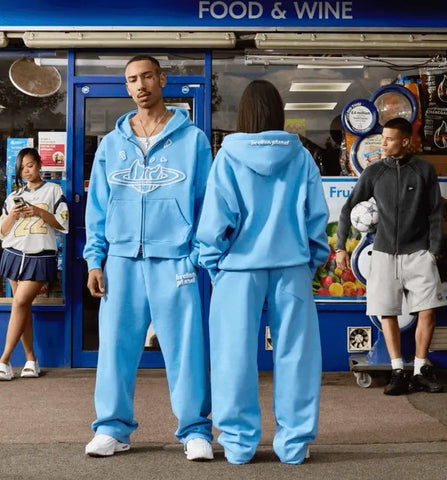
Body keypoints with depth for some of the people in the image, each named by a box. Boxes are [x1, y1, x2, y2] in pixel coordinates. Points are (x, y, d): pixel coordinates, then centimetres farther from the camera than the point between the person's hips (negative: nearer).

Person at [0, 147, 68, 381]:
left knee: (20, 302, -14)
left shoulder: (53, 190, 6)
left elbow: (63, 224, 0)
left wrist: (40, 212, -13)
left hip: (40, 257, -4)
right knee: (23, 307, 4)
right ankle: (31, 359, 12)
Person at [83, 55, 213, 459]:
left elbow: (207, 203, 1)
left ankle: (195, 429, 12)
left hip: (176, 259, -3)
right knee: (116, 345, 5)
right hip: (121, 260, 3)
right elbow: (98, 207, 11)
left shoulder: (192, 139, 4)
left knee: (185, 348, 0)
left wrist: (200, 256, -8)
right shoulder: (112, 144, 12)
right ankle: (113, 427, 18)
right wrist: (95, 260, 3)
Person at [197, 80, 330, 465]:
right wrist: (312, 262, 12)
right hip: (291, 267, 2)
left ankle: (239, 442, 14)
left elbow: (216, 220, -5)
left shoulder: (229, 156, -3)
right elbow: (317, 217, 3)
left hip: (241, 268, -1)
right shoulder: (301, 157, 2)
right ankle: (294, 442, 15)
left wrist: (212, 262, 6)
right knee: (294, 354, 8)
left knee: (236, 356, 7)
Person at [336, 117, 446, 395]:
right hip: (385, 253, 1)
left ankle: (421, 370, 6)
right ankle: (398, 372, 5)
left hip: (418, 252, -1)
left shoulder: (424, 170, 1)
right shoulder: (374, 173, 3)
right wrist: (340, 247, 0)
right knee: (387, 312, -1)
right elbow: (348, 208, 6)